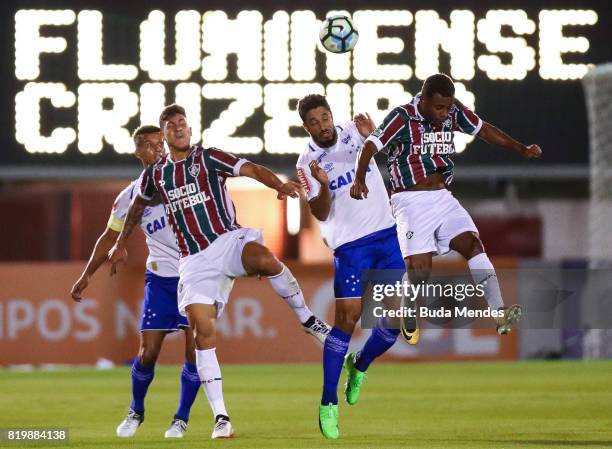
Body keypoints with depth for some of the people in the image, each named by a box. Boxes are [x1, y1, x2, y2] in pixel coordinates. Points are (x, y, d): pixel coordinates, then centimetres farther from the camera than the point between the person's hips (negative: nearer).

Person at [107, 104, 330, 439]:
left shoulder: (208, 158, 3)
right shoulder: (155, 174, 14)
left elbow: (251, 170, -11)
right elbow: (137, 206, 34)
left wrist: (280, 185, -30)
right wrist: (120, 244, 41)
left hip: (227, 241, -3)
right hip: (194, 259, 3)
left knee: (263, 258, -38)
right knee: (203, 332, -10)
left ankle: (308, 320, -15)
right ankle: (220, 417, -7)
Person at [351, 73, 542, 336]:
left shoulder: (453, 112, 4)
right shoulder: (402, 117, -13)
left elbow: (484, 130, 17)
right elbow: (371, 146, -21)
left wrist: (522, 150, 14)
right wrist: (359, 179, -38)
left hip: (443, 197, 5)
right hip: (411, 202, -5)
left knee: (473, 244, -14)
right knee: (419, 269, -15)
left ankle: (500, 315, -20)